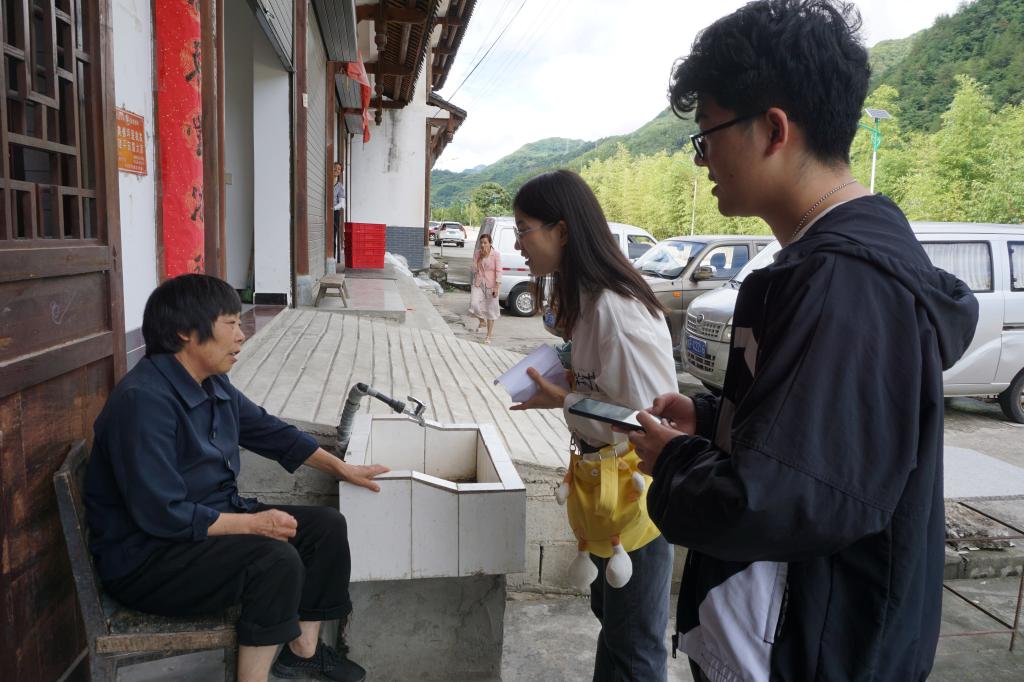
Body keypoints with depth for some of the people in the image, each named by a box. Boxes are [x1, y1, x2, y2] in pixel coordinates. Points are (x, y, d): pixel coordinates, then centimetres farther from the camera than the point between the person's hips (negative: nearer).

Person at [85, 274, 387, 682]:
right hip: (146, 558, -9)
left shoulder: (213, 385, 1)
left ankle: (303, 649, 18)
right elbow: (163, 515, -29)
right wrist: (253, 523, -22)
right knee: (276, 560, -30)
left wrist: (343, 469, 15)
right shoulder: (144, 401, -27)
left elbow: (272, 432, 14)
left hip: (213, 518, 10)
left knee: (327, 526, 4)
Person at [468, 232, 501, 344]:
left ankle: (489, 335, 18)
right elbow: (474, 269, 0)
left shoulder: (496, 254, -8)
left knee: (490, 309, 5)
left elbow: (498, 271, -9)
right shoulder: (477, 254, 3)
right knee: (474, 305, -17)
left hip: (491, 285, -2)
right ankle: (482, 321, 15)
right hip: (478, 284, 3)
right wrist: (481, 257, -12)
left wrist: (496, 287, -15)